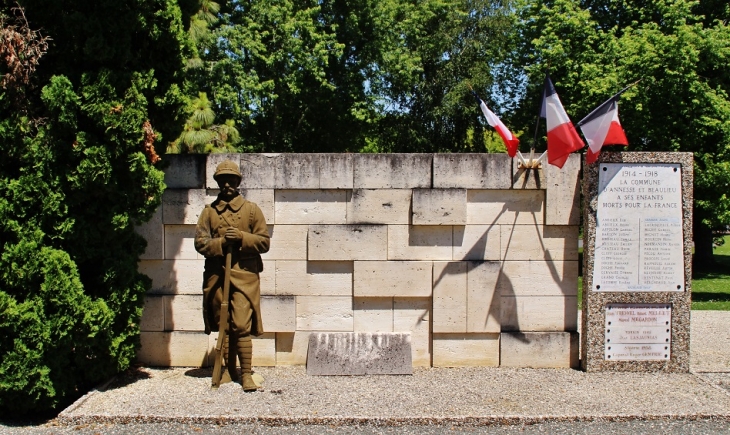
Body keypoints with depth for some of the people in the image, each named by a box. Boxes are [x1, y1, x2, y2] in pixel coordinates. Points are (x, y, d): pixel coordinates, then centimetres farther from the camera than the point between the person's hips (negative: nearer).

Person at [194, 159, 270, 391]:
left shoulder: (251, 209, 6)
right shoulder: (209, 211, 10)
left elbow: (264, 242, 3)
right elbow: (200, 242, 3)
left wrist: (242, 237, -13)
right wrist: (222, 242, -14)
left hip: (244, 275, -2)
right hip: (216, 275, 3)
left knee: (242, 326, -9)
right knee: (223, 326, 8)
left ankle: (246, 374, -3)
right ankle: (229, 371, 20)